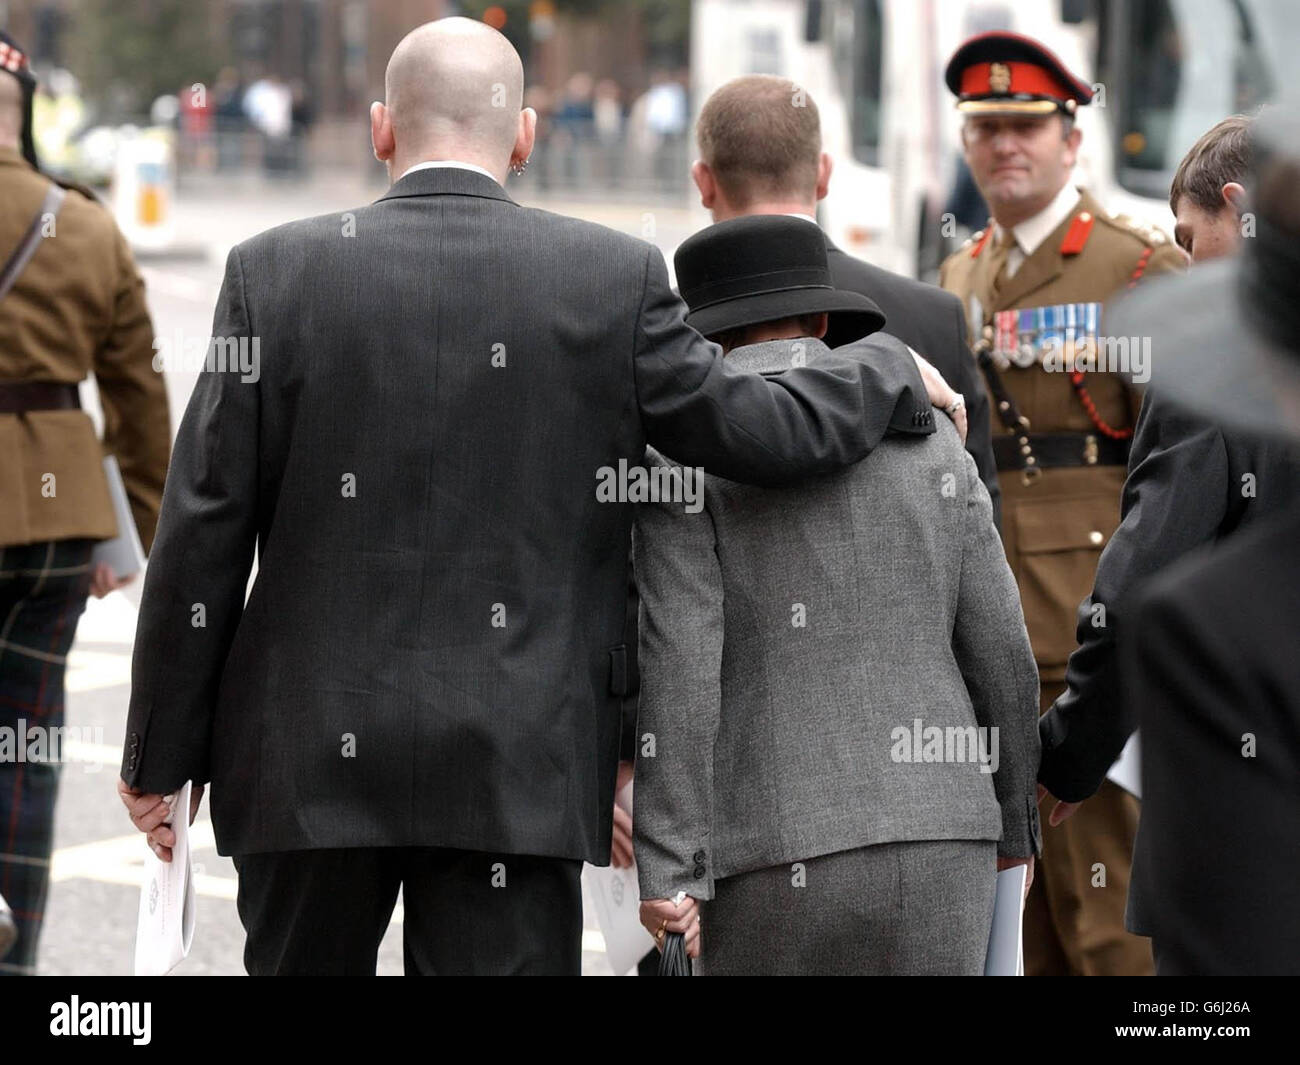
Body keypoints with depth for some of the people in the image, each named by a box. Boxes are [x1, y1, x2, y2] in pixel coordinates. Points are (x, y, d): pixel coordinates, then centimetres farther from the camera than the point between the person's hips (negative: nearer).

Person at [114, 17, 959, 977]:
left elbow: (205, 531, -1)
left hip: (309, 762, 1)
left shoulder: (277, 271, -1)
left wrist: (161, 754, 7)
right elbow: (758, 430, -2)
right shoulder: (614, 277, -3)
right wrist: (893, 376, 19)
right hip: (517, 768, -1)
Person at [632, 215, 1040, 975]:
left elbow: (680, 669, -13)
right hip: (938, 852, 3)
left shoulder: (682, 457, -2)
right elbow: (1000, 657, 10)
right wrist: (1014, 821, 24)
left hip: (783, 860, -3)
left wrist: (667, 873, -14)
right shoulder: (928, 443, 10)